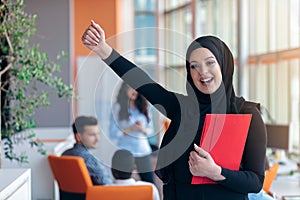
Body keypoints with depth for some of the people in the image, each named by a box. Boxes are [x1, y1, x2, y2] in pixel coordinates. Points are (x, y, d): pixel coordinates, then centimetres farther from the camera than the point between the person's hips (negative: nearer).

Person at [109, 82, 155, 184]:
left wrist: (143, 129, -6)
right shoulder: (118, 107, -1)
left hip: (144, 151, 4)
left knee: (150, 183, -1)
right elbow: (112, 134, -5)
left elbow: (150, 129, 15)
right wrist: (129, 130, -15)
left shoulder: (143, 106, 10)